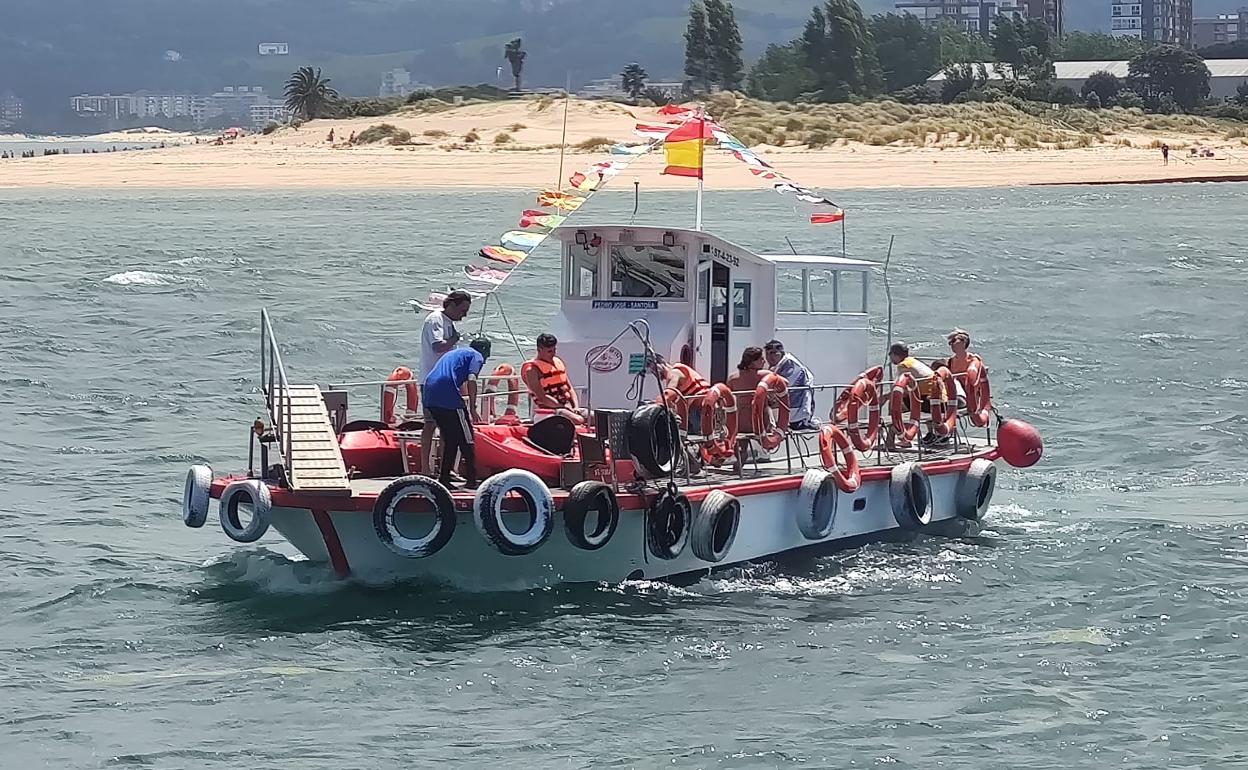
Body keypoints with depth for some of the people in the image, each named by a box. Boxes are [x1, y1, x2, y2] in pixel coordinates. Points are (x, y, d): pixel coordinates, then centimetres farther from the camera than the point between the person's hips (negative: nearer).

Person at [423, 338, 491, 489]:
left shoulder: (455, 353, 33)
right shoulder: (476, 356, 9)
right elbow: (471, 380, -9)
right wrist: (472, 408, -6)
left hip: (430, 397, 8)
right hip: (449, 397, -8)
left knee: (450, 440, 18)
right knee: (466, 440, 4)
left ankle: (443, 479, 16)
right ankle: (471, 480, 5)